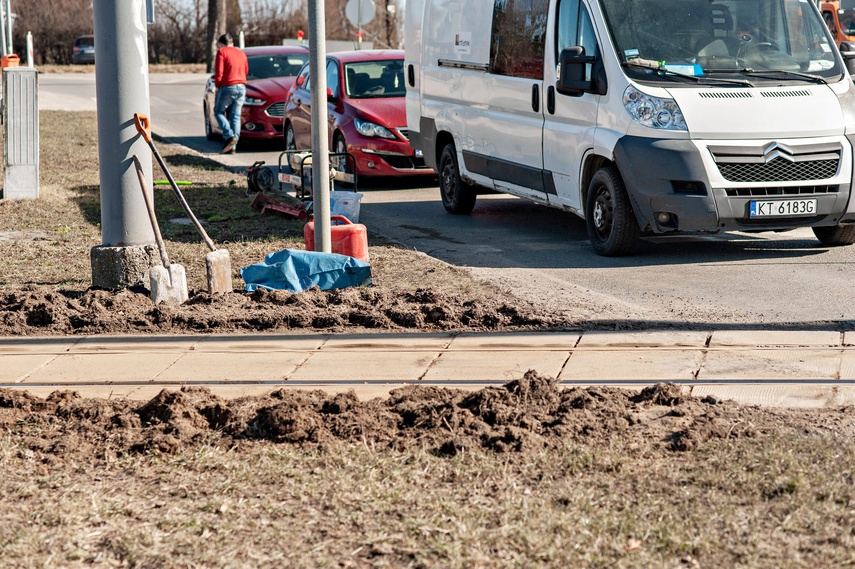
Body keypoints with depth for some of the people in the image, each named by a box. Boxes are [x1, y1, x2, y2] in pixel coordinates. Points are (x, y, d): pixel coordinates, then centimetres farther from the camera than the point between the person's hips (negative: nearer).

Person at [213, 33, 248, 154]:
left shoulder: (222, 52, -4)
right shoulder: (241, 53, 16)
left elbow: (219, 72, -10)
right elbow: (246, 71, 20)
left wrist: (217, 85, 3)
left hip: (227, 86, -6)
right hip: (242, 87, 6)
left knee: (218, 112, 9)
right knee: (235, 116, 6)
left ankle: (230, 136, -13)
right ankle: (233, 146, -1)